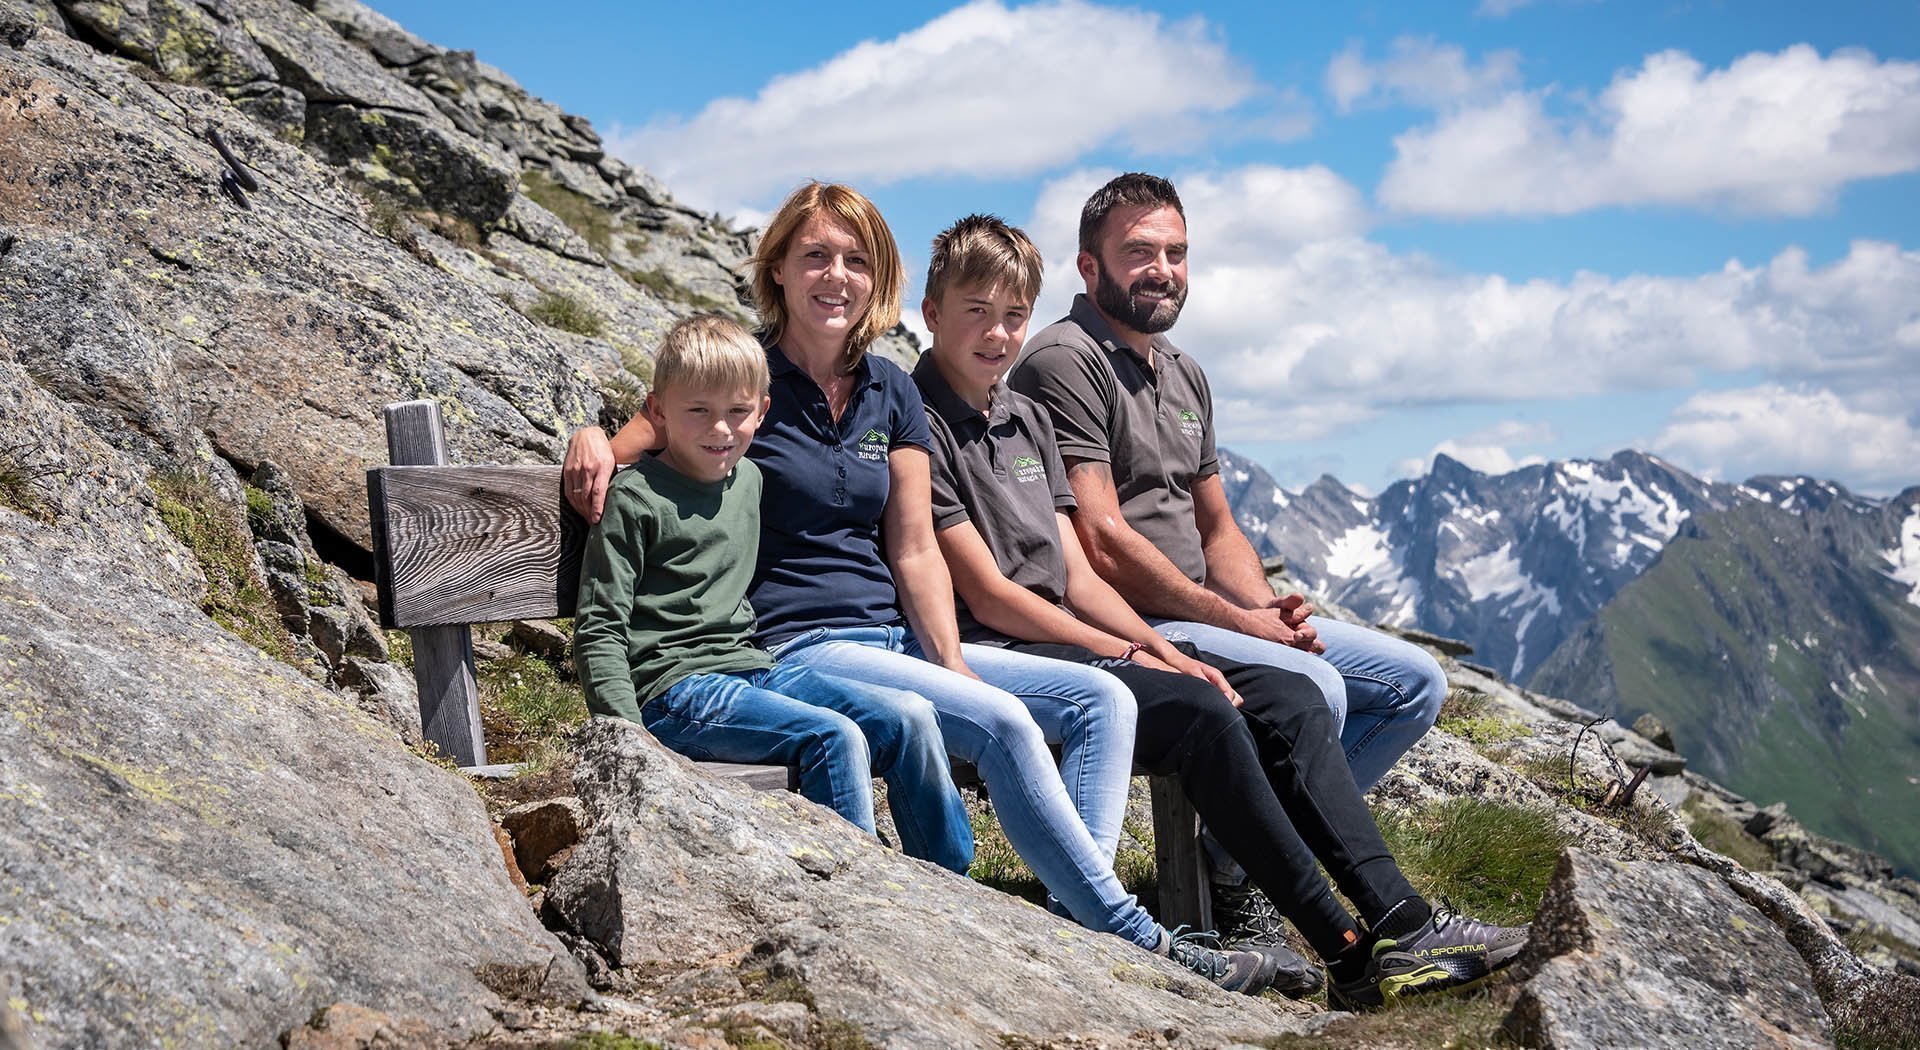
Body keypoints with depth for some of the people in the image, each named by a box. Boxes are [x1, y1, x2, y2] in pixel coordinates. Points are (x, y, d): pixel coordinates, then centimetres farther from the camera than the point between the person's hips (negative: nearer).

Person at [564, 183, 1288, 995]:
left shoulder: (890, 393, 11)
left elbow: (915, 552, 6)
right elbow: (622, 451, -3)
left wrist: (953, 667, -6)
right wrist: (591, 439, -28)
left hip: (896, 639, 7)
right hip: (796, 650, -7)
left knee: (1101, 698, -5)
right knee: (1002, 723, -27)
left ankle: (1082, 917, -16)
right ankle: (1137, 942, -19)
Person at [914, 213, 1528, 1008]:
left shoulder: (1026, 420, 19)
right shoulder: (919, 426, -8)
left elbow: (1076, 577, 15)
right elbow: (989, 595, -13)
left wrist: (1166, 651, 0)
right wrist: (1134, 659, -10)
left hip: (1068, 638, 9)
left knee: (1290, 698, -6)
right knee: (1201, 714, -28)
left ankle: (1399, 918, -14)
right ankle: (1351, 953, -23)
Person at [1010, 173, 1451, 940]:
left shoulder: (1185, 376, 19)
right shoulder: (1064, 361, -10)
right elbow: (1103, 543, -18)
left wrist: (1269, 607, -1)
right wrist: (1241, 621, -15)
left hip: (1207, 613, 9)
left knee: (1416, 682, 5)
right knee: (1311, 689, -30)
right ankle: (1229, 872, -7)